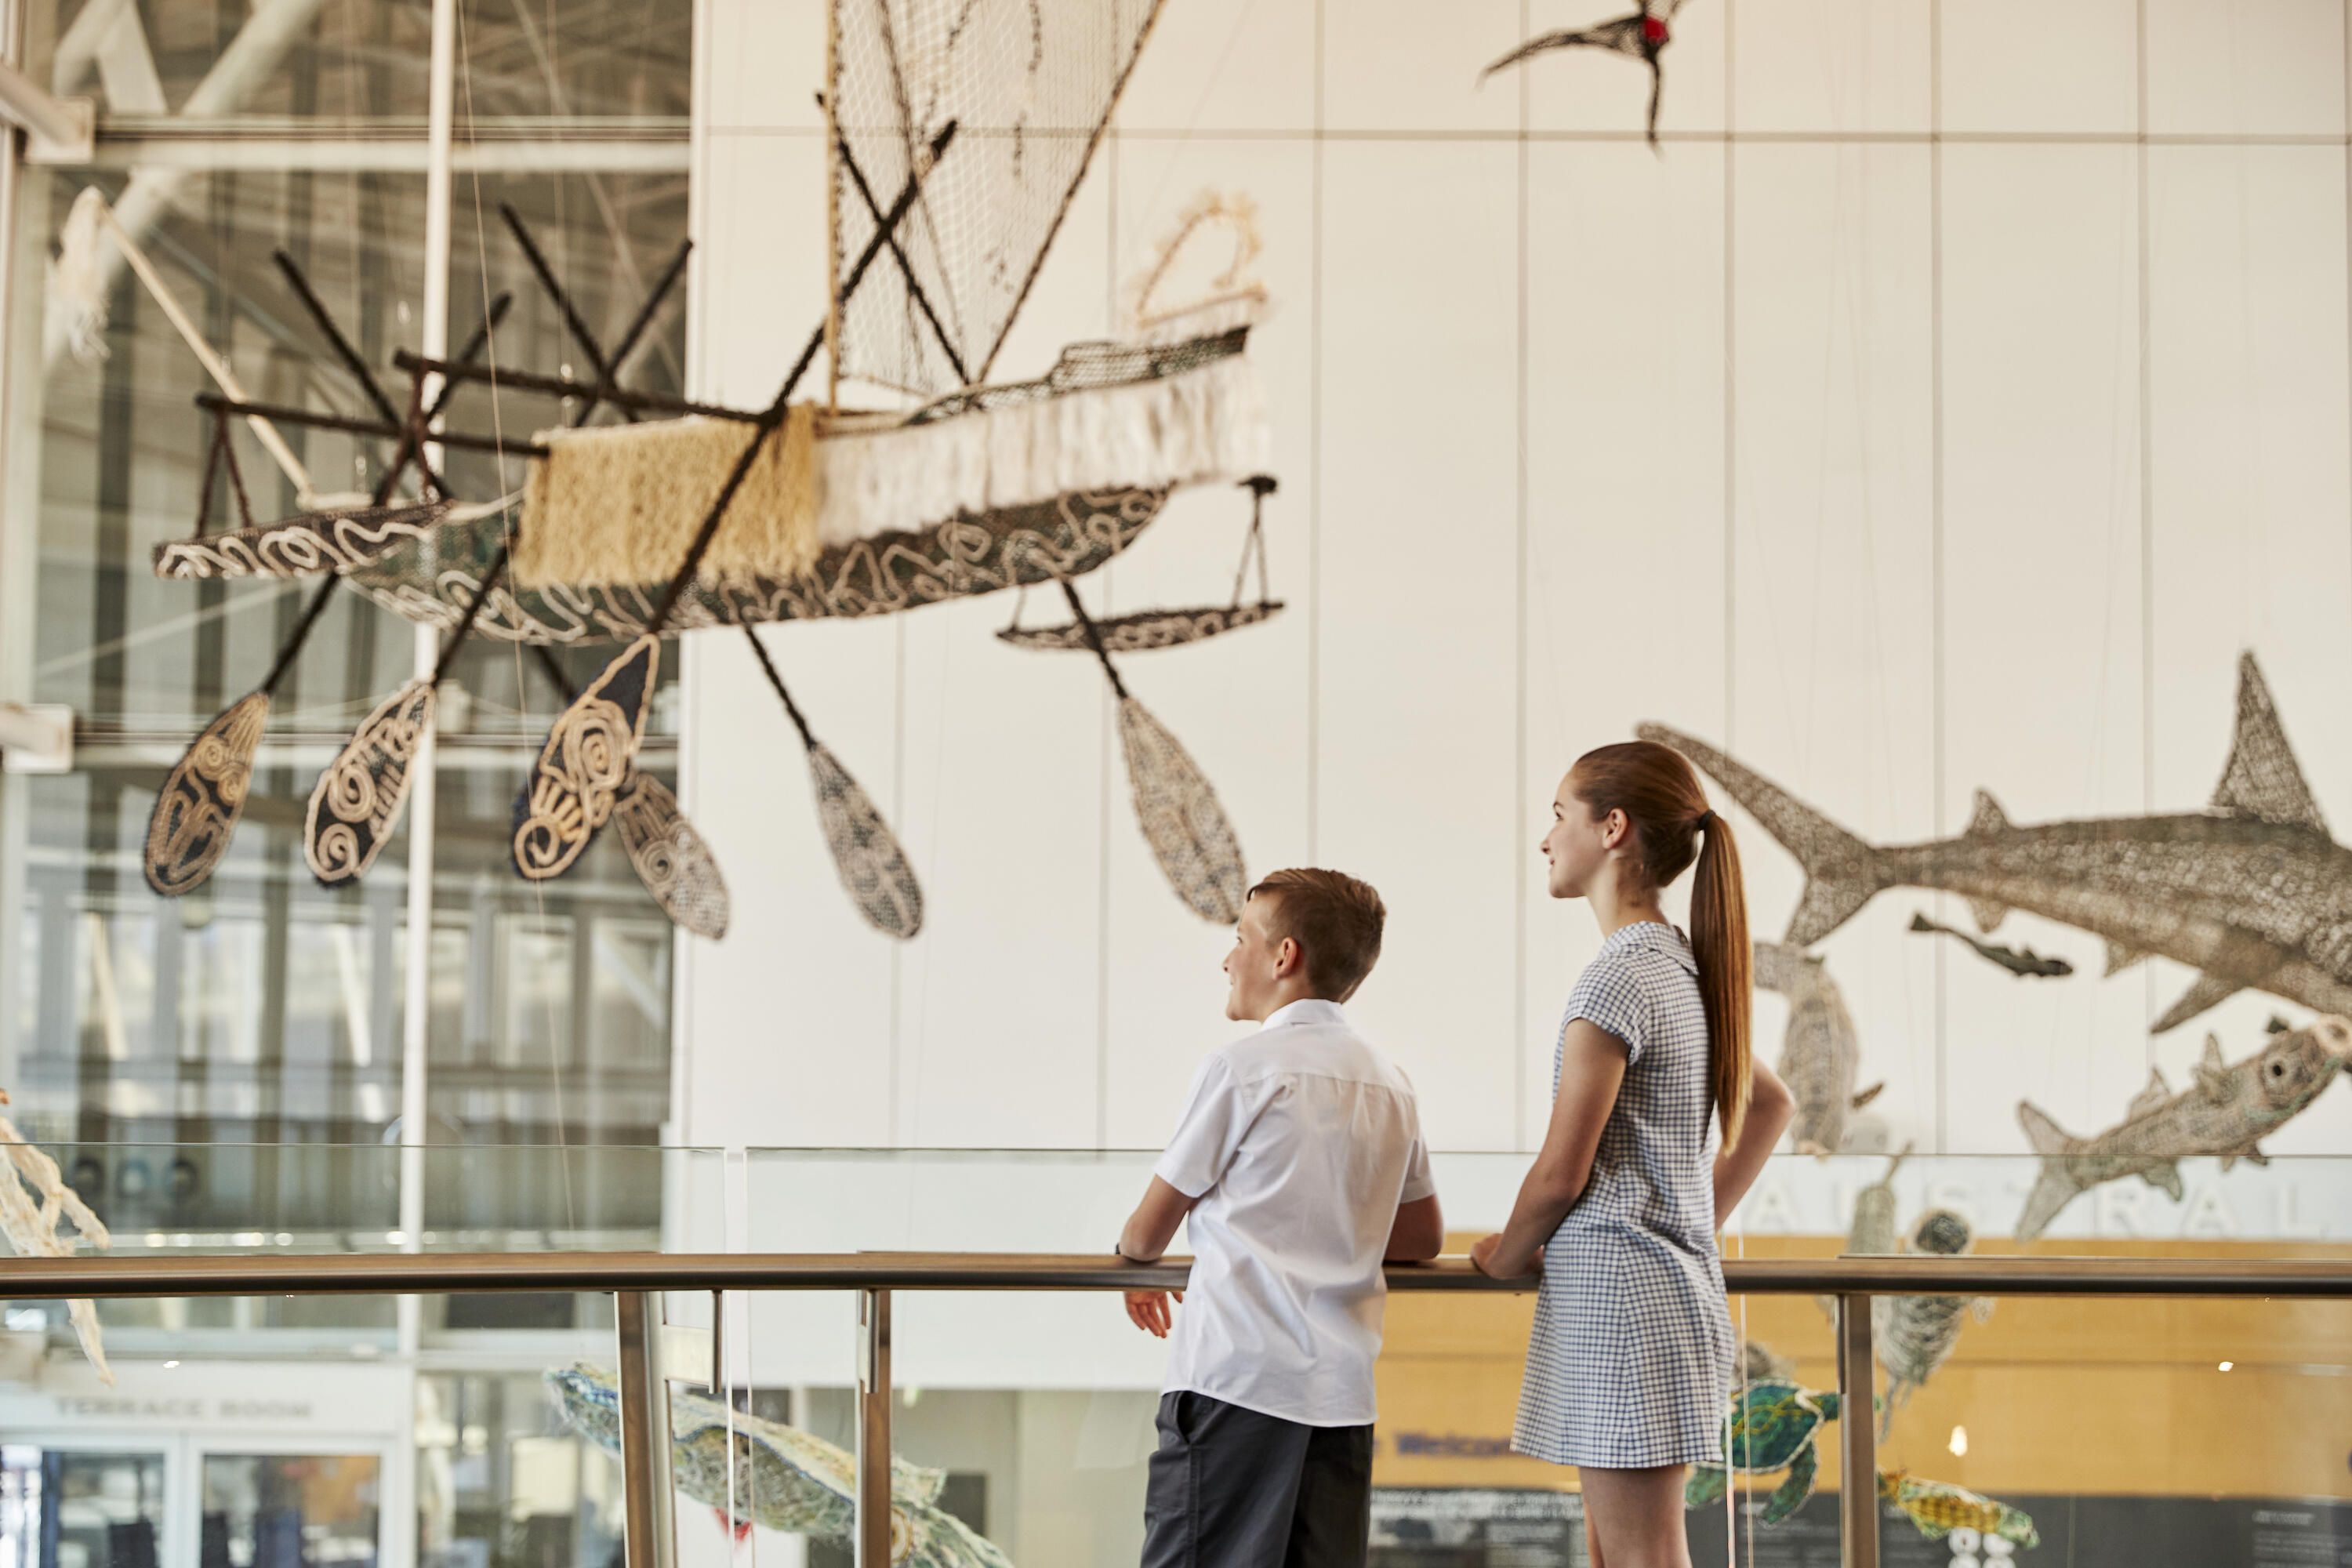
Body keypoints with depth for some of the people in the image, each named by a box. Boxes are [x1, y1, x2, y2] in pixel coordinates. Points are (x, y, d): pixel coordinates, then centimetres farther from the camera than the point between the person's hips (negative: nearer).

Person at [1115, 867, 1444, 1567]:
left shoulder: (1241, 1069, -4)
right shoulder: (1391, 1087, 14)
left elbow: (1151, 1228, 5)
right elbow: (1424, 1237, 25)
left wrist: (1135, 1254, 26)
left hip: (1237, 1377, -6)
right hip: (1344, 1388, 6)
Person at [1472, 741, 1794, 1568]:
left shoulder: (1617, 979, -15)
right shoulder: (1684, 970, 14)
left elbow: (1562, 1172, -14)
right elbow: (1771, 1103, 28)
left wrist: (1507, 1256, 3)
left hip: (1618, 1297, -10)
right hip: (1679, 1277, 10)